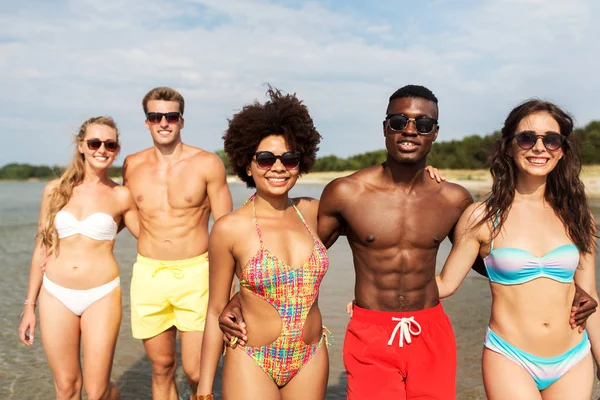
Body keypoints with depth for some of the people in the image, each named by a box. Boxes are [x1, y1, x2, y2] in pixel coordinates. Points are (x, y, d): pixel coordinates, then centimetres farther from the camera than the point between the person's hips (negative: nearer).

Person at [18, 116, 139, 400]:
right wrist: (29, 306, 9)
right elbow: (41, 249, 8)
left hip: (101, 296, -2)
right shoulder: (55, 189, 4)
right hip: (56, 295, 2)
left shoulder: (121, 196, -1)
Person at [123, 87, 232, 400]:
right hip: (147, 276, 3)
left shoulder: (207, 164, -3)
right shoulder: (132, 166, 6)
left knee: (196, 372, -4)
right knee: (161, 368, 12)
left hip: (195, 274, -3)